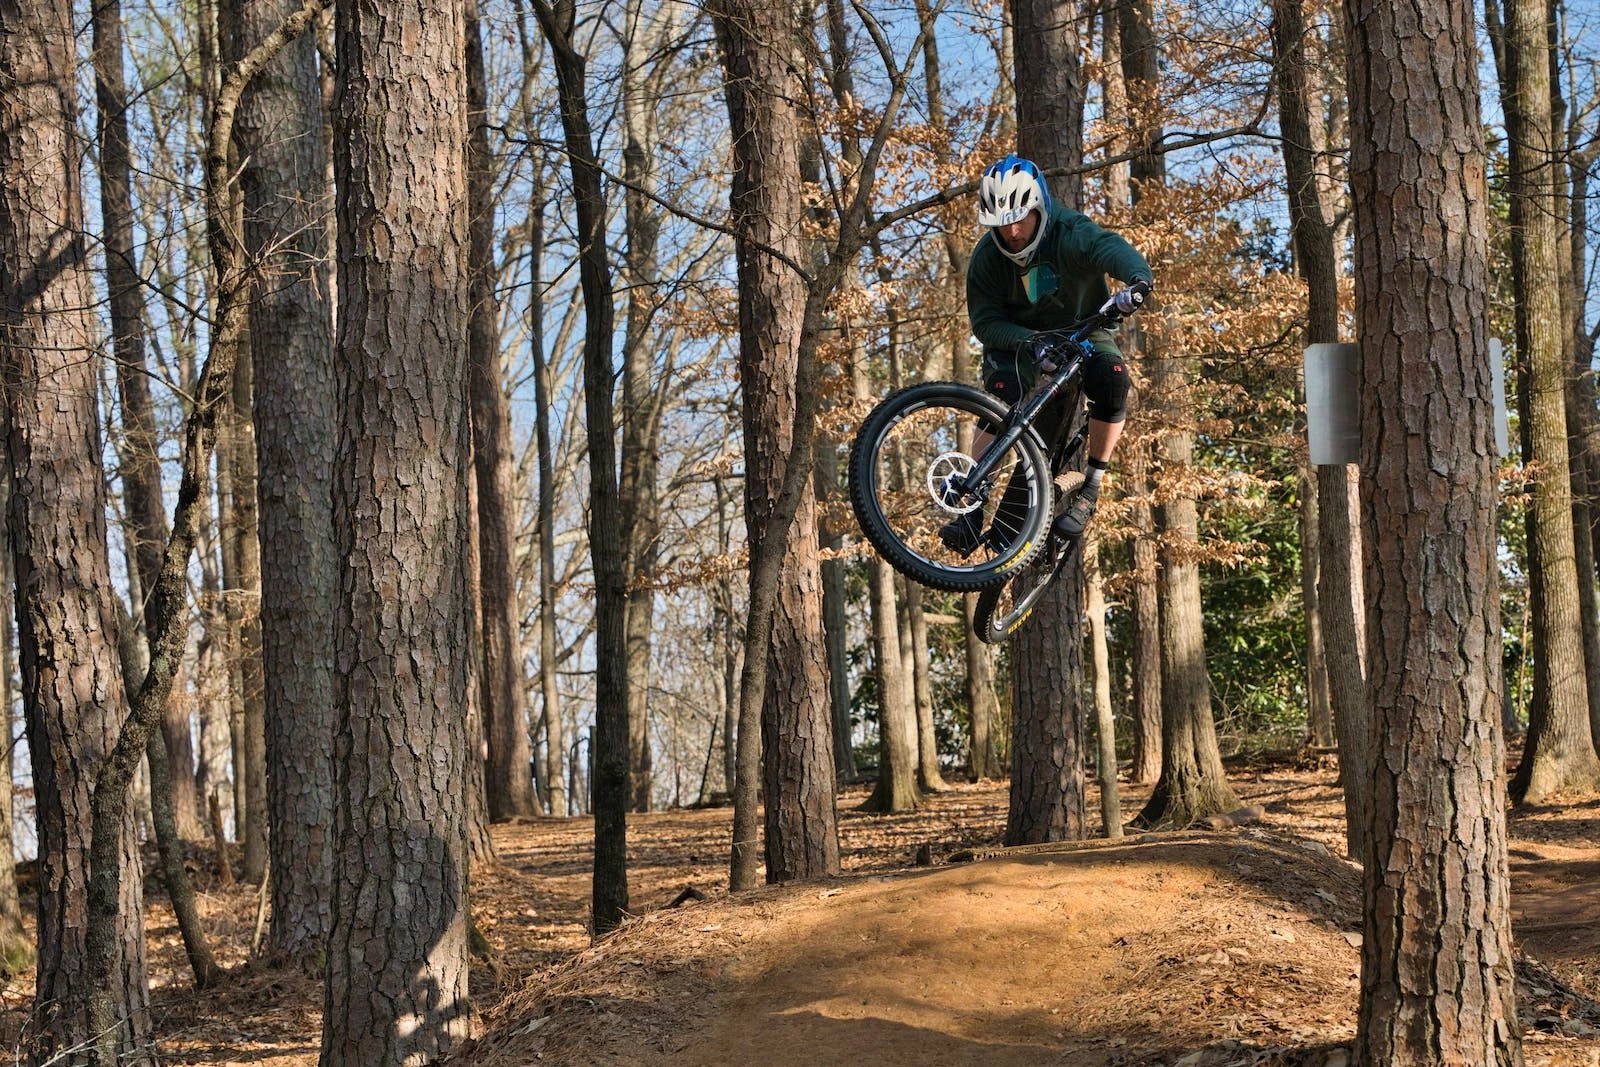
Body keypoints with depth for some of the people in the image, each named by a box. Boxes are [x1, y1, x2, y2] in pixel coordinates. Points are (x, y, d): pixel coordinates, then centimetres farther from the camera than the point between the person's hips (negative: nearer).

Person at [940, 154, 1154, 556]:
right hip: (1019, 339, 1)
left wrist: (1138, 280, -69)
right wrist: (1028, 341, -37)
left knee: (1112, 378, -32)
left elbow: (1112, 248, -46)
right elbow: (985, 321, -17)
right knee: (1002, 400, -29)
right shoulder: (987, 256, -16)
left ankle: (1091, 487, -15)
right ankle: (970, 508, -25)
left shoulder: (1070, 233, -26)